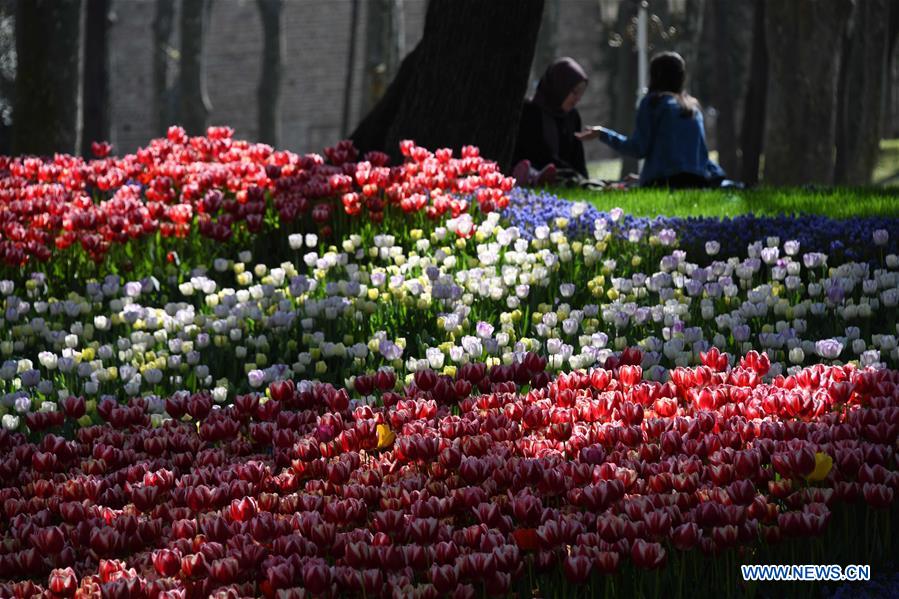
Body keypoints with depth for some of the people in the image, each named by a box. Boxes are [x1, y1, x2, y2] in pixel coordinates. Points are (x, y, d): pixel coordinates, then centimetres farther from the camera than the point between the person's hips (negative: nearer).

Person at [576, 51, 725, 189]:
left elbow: (639, 149, -1)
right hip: (698, 181, 5)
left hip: (663, 182, -5)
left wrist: (603, 134, 7)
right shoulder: (693, 106, 20)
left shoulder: (652, 101, 5)